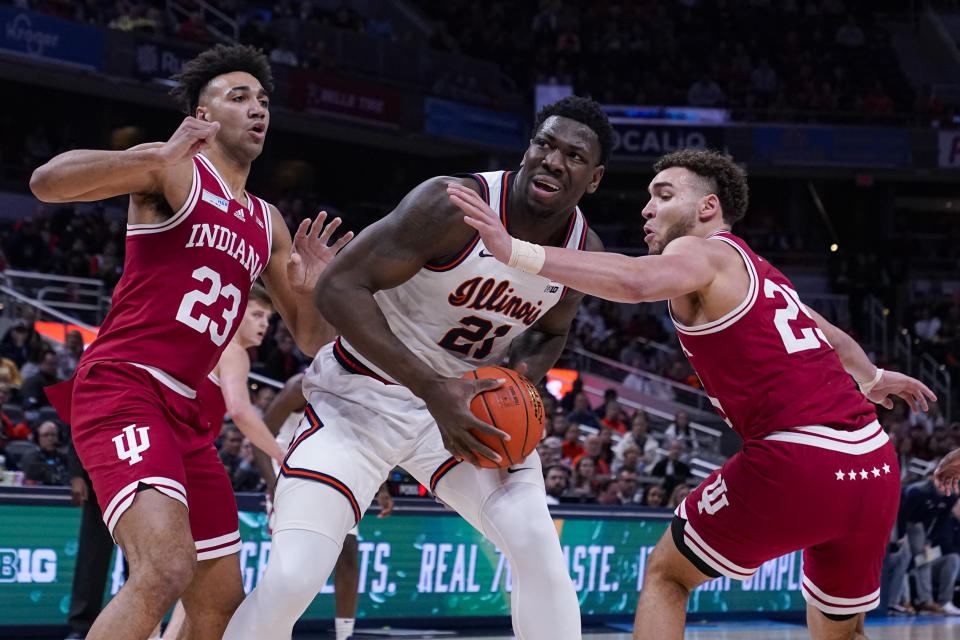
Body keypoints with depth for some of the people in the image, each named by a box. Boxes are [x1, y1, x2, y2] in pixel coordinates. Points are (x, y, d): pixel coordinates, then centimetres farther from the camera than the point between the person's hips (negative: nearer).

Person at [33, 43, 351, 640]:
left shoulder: (268, 224, 21)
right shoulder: (176, 170, 0)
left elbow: (315, 339, 24)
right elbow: (47, 181, -15)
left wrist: (313, 288, 1)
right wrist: (161, 158, -27)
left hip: (183, 411, 9)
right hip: (122, 387, -9)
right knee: (166, 569, -30)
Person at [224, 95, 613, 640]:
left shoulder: (583, 251, -4)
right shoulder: (455, 206, -24)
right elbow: (339, 287, -26)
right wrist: (433, 388, -32)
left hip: (467, 400, 5)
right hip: (365, 394, -5)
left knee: (540, 549, -12)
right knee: (291, 580, -18)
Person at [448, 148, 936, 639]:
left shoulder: (704, 252, -1)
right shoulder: (761, 273, 24)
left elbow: (637, 282, -24)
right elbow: (827, 335, 42)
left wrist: (516, 252, -31)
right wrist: (870, 378, 62)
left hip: (796, 463, -8)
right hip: (875, 472, 8)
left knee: (665, 576, 13)